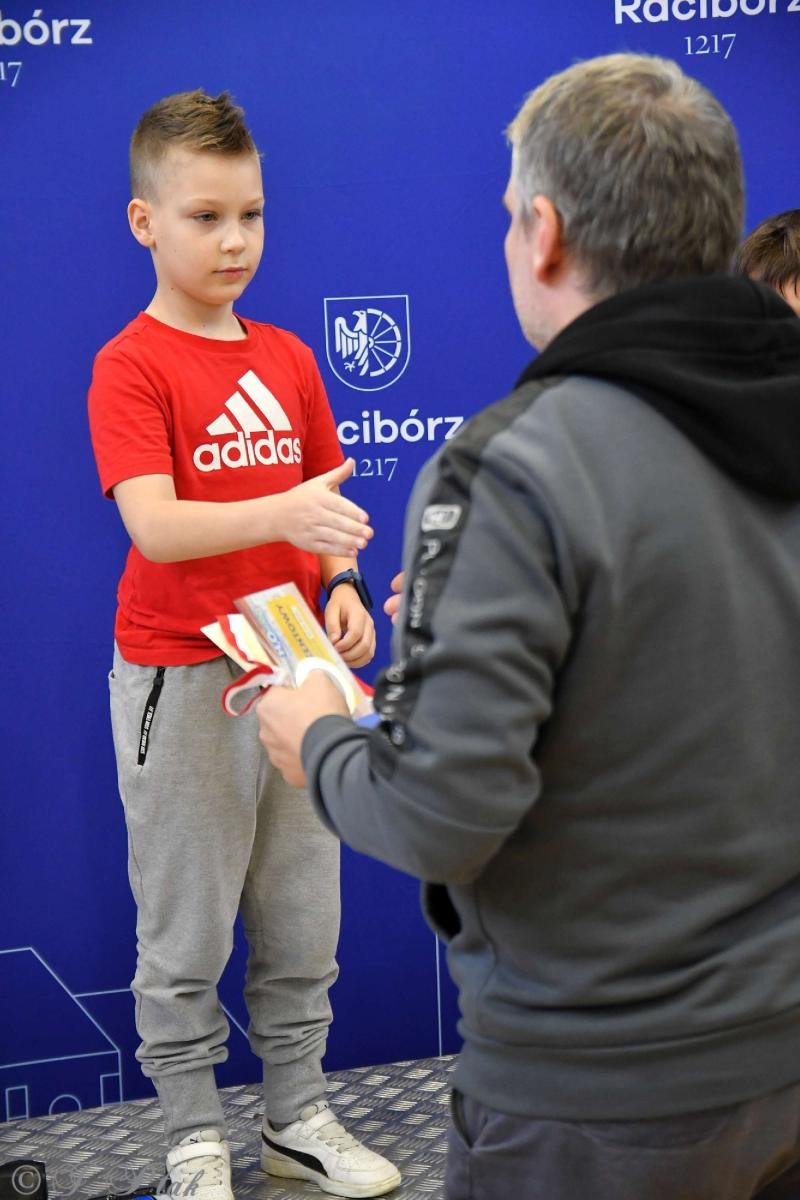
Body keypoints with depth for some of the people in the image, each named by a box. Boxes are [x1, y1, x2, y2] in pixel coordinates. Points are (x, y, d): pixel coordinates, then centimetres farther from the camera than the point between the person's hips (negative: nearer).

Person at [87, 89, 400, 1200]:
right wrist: (281, 515, -37)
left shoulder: (289, 359, 10)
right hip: (182, 681, -6)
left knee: (303, 921, 13)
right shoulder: (130, 366, -9)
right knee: (186, 933, 5)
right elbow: (157, 526, -22)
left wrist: (341, 586, -4)